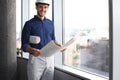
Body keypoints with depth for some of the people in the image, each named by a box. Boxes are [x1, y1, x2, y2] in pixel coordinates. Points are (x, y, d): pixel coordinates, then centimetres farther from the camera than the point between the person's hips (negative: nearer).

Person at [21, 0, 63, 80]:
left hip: (50, 58, 4)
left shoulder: (51, 23, 10)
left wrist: (58, 45, -3)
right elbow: (24, 45, -8)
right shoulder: (29, 24, -5)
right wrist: (33, 50, -28)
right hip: (36, 58, -4)